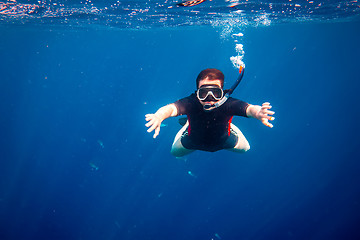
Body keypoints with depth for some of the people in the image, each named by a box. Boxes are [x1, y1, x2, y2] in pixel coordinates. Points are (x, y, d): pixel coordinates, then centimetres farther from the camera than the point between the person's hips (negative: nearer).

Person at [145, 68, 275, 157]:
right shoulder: (191, 103, -42)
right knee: (175, 152, 22)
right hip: (193, 141, 0)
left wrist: (257, 113, -84)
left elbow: (249, 108, -59)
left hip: (223, 141, 0)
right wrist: (159, 116, -84)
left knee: (244, 148, 20)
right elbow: (171, 108, -60)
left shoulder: (227, 104, -42)